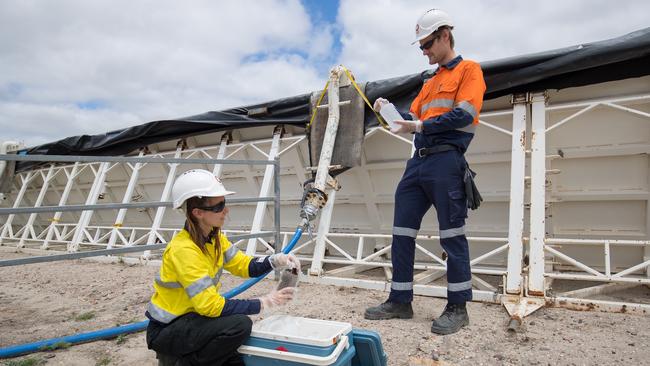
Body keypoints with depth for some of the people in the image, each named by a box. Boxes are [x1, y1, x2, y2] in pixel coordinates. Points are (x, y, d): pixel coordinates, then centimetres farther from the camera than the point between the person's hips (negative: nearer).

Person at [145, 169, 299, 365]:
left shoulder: (214, 237, -3)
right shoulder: (183, 250, -28)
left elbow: (243, 265, -1)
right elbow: (210, 305, -30)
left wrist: (275, 261, -20)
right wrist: (263, 303, -27)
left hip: (190, 318, 8)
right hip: (165, 332, -8)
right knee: (240, 325, -26)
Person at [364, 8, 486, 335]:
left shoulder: (468, 70, 4)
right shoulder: (430, 83, 27)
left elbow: (464, 115, -11)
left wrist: (420, 127, -12)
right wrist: (390, 111, 8)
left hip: (446, 161, -8)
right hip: (418, 162, 8)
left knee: (451, 235, -3)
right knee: (402, 233, 5)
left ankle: (457, 307, 7)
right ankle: (400, 301, 14)